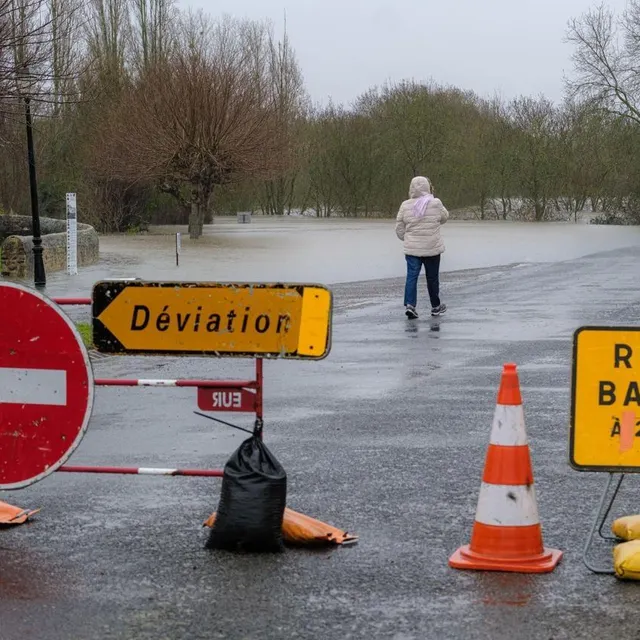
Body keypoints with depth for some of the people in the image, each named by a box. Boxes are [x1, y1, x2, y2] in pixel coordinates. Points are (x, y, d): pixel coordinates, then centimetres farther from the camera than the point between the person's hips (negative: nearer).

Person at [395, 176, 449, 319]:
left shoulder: (405, 206, -3)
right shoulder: (436, 204, -10)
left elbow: (399, 229, 3)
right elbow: (444, 217, 9)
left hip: (412, 248, 1)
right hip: (432, 248, -1)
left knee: (411, 276, 2)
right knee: (432, 277, 11)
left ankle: (409, 305, -13)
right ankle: (436, 306, 24)